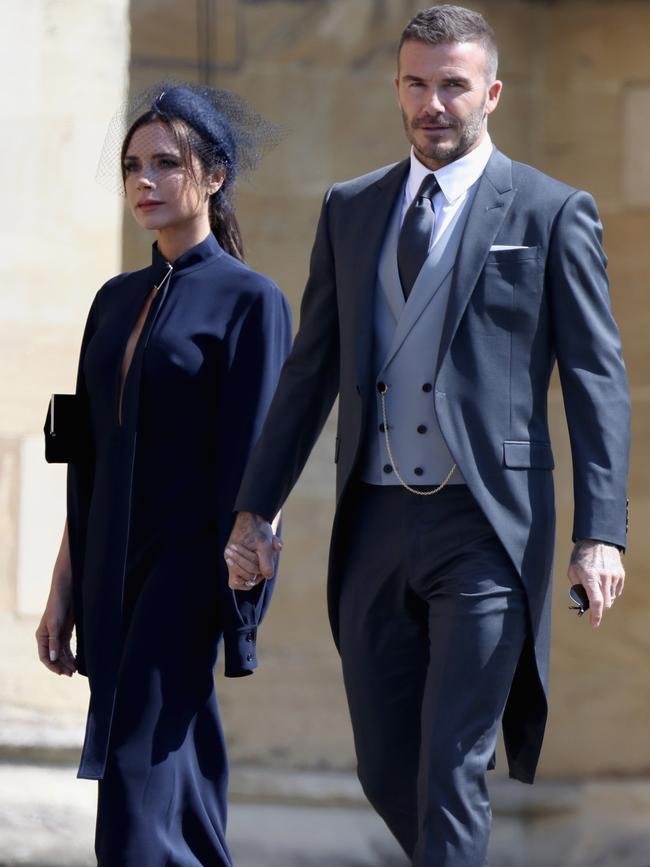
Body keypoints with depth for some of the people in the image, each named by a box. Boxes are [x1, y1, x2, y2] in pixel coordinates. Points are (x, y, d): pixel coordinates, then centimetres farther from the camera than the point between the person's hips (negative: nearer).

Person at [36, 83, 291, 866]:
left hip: (186, 567, -7)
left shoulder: (248, 301, -5)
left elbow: (254, 464, -9)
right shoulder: (117, 301, 15)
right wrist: (64, 589, 13)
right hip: (113, 569, 7)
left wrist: (240, 601, -14)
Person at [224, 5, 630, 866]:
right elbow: (312, 369, 16)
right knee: (388, 775, 8)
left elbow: (596, 383, -3)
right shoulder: (351, 210, 13)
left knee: (451, 770, -11)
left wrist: (600, 535, -12)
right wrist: (256, 506, 9)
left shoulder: (551, 213, 0)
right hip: (375, 529, 5)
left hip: (485, 533, -5)